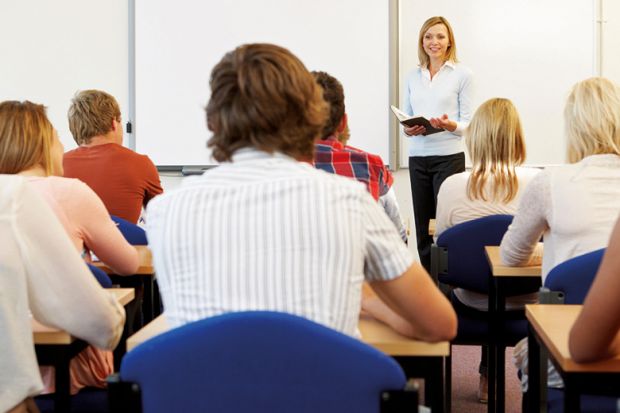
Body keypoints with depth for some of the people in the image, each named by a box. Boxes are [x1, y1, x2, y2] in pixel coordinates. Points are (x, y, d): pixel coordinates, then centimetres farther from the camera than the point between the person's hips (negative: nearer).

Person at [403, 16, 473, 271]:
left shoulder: (461, 74, 2)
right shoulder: (413, 77, 14)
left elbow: (468, 123, -1)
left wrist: (450, 125, -22)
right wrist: (408, 130, -7)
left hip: (449, 156, -4)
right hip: (418, 157, 4)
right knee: (422, 225, 4)